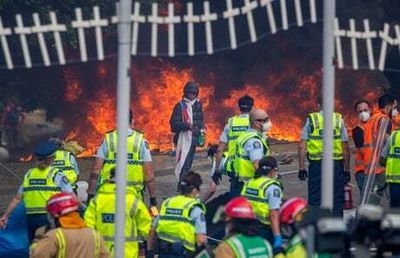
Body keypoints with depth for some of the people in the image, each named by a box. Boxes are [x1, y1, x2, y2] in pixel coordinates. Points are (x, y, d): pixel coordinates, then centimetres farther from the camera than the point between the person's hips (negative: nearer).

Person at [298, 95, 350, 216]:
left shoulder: (311, 120, 0)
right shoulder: (339, 120, 2)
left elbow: (302, 146, -3)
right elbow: (346, 147, 2)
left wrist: (302, 168, 1)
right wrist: (347, 170, 8)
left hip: (316, 165, 0)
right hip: (336, 164, 0)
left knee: (315, 201, 6)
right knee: (337, 201, 6)